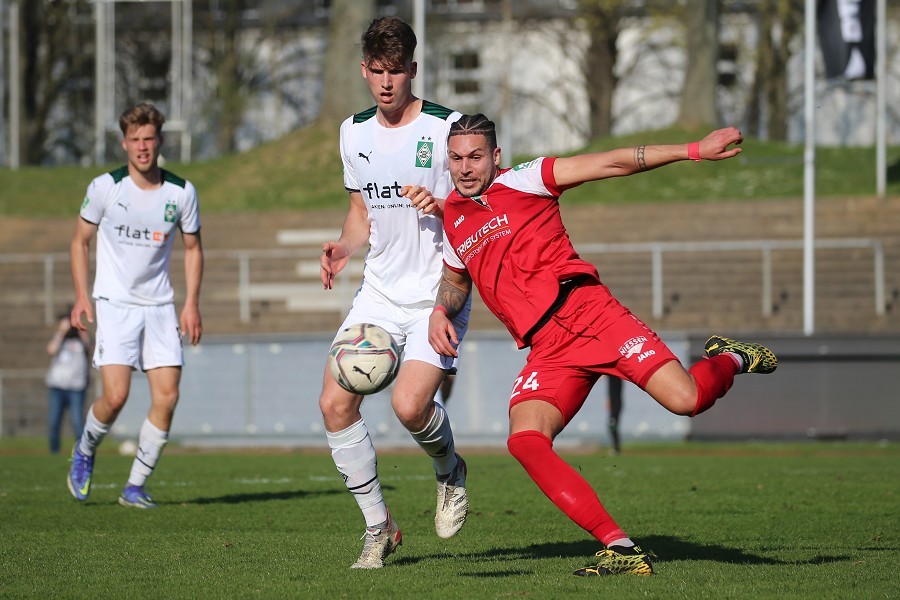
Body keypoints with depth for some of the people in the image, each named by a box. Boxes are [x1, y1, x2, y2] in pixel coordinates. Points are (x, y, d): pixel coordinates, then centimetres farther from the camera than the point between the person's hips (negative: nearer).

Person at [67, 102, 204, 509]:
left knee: (167, 398, -8)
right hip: (114, 304, -3)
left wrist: (191, 303, 3)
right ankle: (85, 452, 16)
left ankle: (135, 487, 5)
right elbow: (80, 240, 6)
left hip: (160, 306, 3)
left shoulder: (181, 193, -1)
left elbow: (192, 248, 13)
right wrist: (81, 296, -2)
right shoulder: (105, 187, -6)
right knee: (116, 396, -16)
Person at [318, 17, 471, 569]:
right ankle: (379, 525, 8)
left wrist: (444, 208, -25)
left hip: (438, 293, -6)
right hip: (380, 291, 6)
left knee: (410, 404, -24)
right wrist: (344, 248, 0)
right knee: (335, 403, -8)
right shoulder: (355, 132, 8)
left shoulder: (448, 127, -10)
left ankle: (451, 471, 12)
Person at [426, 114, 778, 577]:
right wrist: (441, 312, 13)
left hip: (587, 311, -4)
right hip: (547, 352, 4)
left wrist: (695, 151, -6)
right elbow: (456, 279, 37)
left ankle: (730, 360, 19)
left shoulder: (521, 182, 5)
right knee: (524, 441, -24)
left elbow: (613, 164, 1)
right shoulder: (451, 221, 18)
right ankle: (621, 550, -23)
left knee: (686, 400, -21)